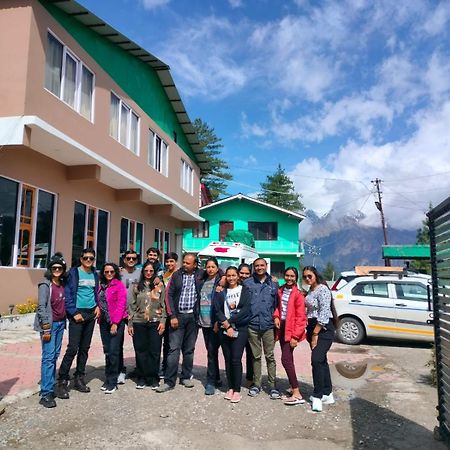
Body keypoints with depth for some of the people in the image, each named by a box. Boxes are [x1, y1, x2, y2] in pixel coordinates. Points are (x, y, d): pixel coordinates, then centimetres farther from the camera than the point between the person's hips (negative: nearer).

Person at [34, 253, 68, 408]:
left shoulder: (63, 284, 10)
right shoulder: (45, 285, -7)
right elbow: (41, 307, -12)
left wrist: (64, 322, 7)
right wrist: (46, 328, -15)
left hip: (60, 323, 6)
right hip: (49, 324, -6)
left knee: (55, 355, 8)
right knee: (48, 356, -8)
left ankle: (50, 386, 17)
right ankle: (46, 393, -4)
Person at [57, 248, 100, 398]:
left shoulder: (95, 274, 10)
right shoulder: (74, 272, -5)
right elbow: (67, 294, -10)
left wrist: (98, 306, 4)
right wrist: (74, 313, -14)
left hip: (91, 313, 5)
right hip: (78, 313, -5)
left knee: (85, 348, 11)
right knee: (73, 348, -9)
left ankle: (79, 379, 22)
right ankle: (62, 381, 2)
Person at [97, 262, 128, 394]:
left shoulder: (119, 285, -6)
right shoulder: (101, 285, 11)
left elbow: (121, 305, -11)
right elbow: (99, 302, 15)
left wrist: (115, 323, -15)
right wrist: (99, 317, 5)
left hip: (116, 322, -5)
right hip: (104, 322, 6)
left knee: (113, 351, -6)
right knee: (107, 351, 11)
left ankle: (112, 382, 2)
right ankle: (108, 379, 22)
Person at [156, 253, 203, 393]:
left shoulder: (200, 275, 2)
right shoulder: (176, 275, 2)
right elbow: (169, 295, -1)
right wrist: (172, 316, -8)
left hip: (193, 317, 1)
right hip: (178, 316, -1)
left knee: (189, 349, 11)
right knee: (174, 348, -2)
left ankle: (186, 377, 25)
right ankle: (169, 381, 4)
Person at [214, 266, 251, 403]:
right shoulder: (221, 292, 11)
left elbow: (246, 310, -8)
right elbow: (217, 310, 3)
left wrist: (229, 321, -11)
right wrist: (226, 325, -9)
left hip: (240, 329, -3)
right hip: (224, 329, 3)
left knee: (236, 359, -7)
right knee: (227, 359, 6)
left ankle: (237, 390, 4)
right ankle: (230, 388, 18)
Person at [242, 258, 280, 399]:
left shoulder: (274, 284, 7)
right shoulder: (247, 283, 5)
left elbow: (276, 305, 8)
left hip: (268, 325, 0)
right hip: (252, 325, 0)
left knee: (270, 356, 3)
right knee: (256, 356, 10)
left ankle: (272, 385, 12)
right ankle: (256, 384, 21)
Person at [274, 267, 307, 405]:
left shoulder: (298, 294, -13)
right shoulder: (280, 291, 8)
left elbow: (301, 317, -14)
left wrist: (295, 336, -17)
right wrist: (276, 316, 0)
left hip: (291, 329, -7)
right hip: (282, 327, 7)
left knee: (286, 359, -11)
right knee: (288, 359, 14)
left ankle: (297, 395, -6)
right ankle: (293, 388, 27)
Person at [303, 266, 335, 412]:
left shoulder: (322, 289, -14)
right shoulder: (310, 290, 14)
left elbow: (324, 313, -19)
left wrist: (315, 334, -18)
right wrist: (311, 332, 13)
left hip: (323, 329, -9)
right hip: (312, 327, 9)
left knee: (317, 360, -16)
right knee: (321, 360, 13)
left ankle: (318, 397, -9)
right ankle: (327, 394, 21)